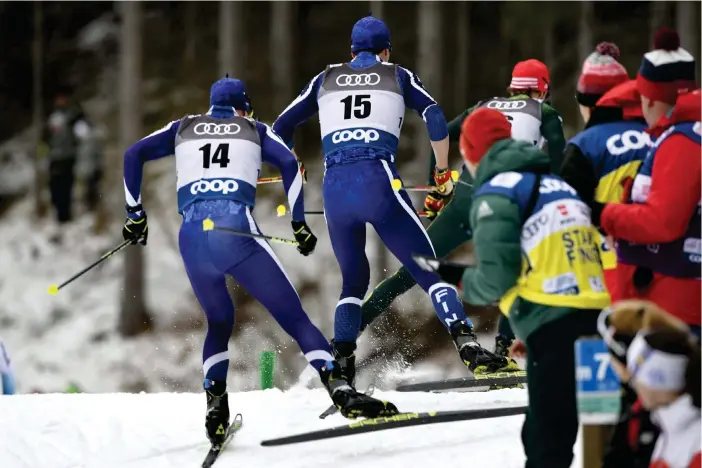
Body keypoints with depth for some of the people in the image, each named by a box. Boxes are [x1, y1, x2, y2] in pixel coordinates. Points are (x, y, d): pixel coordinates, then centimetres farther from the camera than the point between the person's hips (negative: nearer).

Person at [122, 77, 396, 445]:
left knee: (219, 322, 25)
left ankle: (216, 405, 6)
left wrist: (135, 214, 22)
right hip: (236, 231, -2)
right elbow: (288, 162, 5)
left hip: (191, 238, 2)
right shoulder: (255, 130, 23)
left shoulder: (184, 129, 28)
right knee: (293, 317, 0)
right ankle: (340, 390, -19)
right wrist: (299, 223, 8)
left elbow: (133, 155, 18)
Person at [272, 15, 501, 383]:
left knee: (353, 281, 21)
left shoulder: (326, 80, 22)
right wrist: (443, 171, 13)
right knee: (427, 270, 0)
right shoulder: (398, 76, 16)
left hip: (334, 189, 3)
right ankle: (465, 342, -19)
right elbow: (435, 118, 3)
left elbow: (281, 129, 26)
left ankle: (341, 364, 7)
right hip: (379, 182, -3)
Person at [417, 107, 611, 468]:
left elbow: (495, 279, -10)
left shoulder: (495, 194, -2)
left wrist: (458, 279, 11)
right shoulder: (559, 184, 22)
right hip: (597, 320, 7)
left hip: (554, 329, -7)